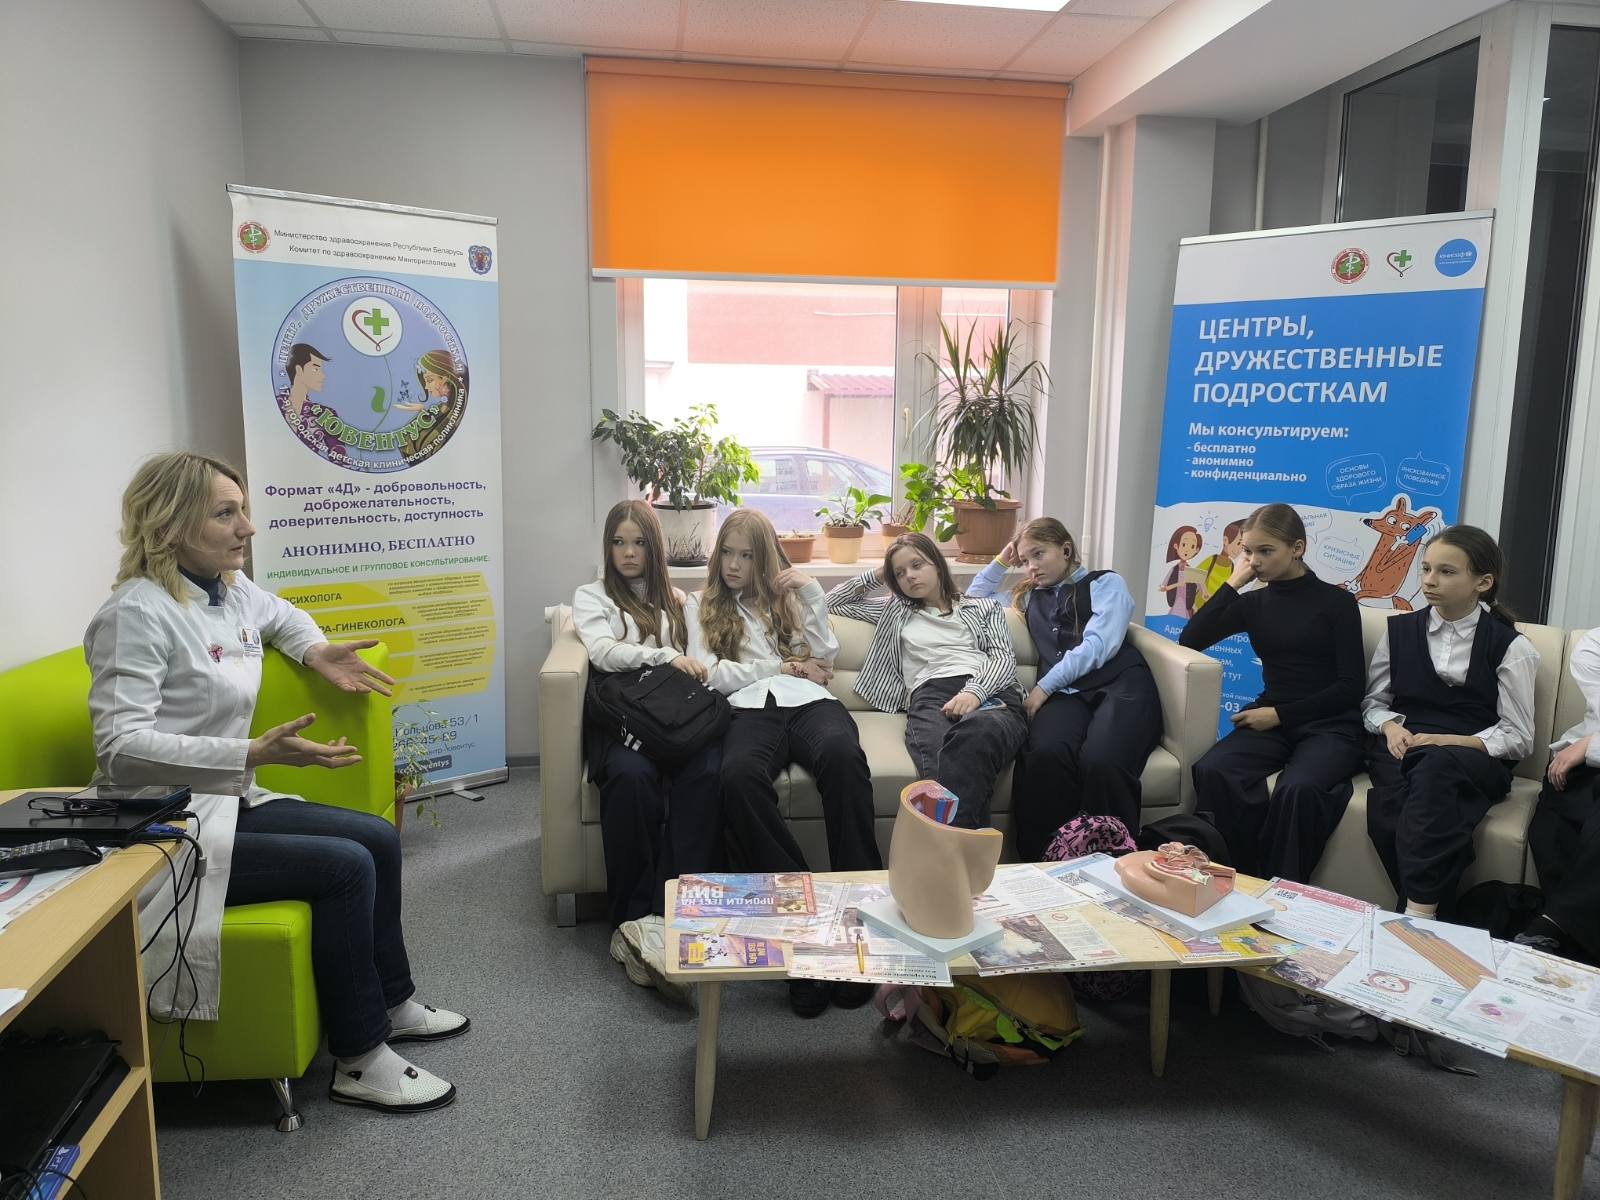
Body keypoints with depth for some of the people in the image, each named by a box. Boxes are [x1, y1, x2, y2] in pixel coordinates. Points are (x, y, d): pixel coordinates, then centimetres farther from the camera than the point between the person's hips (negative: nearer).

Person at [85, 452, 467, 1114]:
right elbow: (120, 747, -28)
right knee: (345, 867, -19)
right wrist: (255, 754, -36)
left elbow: (281, 614, 32)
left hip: (227, 802, 9)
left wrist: (318, 652, 10)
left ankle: (392, 1004, 20)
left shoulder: (233, 589, 7)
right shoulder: (137, 614, -19)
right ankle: (358, 1063, -4)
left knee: (378, 839, 2)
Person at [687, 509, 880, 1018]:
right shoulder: (701, 606, 26)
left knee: (842, 754, -39)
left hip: (810, 702, 1)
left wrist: (811, 593, 9)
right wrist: (783, 666, 8)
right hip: (751, 707, -1)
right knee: (739, 776, -40)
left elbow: (825, 657, 17)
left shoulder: (790, 595, 30)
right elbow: (710, 673, 9)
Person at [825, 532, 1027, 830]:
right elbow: (834, 602, 40)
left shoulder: (983, 607, 30)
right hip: (929, 696, 1)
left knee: (978, 731, -43)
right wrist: (877, 574, 35)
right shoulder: (895, 611, 35)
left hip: (989, 692, -1)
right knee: (940, 763, -40)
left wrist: (975, 691, -9)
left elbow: (1004, 658, 12)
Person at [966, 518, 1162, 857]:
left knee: (1101, 761, -38)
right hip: (1065, 693, 3)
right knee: (1046, 755, -36)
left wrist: (1044, 686, -7)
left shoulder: (1105, 583, 16)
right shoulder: (1030, 596, 32)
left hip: (1119, 684, -3)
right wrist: (1001, 562, 32)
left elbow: (1098, 646, 0)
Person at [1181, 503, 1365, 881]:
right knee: (1211, 772, -30)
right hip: (1272, 721, 3)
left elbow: (1350, 686, -3)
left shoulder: (1336, 602, 2)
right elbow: (1190, 640, 2)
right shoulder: (1254, 603, 13)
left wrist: (1280, 714, -10)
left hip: (1329, 725, -3)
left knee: (1297, 789, -37)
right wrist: (1233, 583, 0)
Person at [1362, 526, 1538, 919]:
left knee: (1436, 765, -40)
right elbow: (1373, 702, 19)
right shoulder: (1400, 630, 13)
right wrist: (1390, 726, -5)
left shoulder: (1510, 647, 4)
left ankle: (1419, 914, -41)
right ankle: (1428, 914, -27)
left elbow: (1518, 738, 2)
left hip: (1476, 758, -2)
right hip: (1403, 747, 2)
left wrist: (1450, 741, -13)